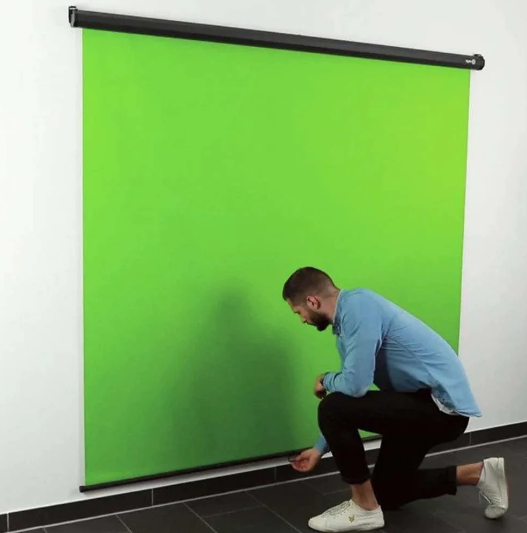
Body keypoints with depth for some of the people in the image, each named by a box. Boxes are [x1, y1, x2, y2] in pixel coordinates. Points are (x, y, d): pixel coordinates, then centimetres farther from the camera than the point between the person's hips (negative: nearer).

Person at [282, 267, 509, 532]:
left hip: (443, 405, -11)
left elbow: (355, 385, -28)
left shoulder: (358, 306, -21)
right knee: (385, 493, 20)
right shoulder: (346, 320, 11)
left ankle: (364, 509, -3)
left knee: (332, 409, -19)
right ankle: (478, 474, 24)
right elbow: (351, 395, 19)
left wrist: (326, 381, -4)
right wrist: (319, 449, 23)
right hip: (426, 403, 11)